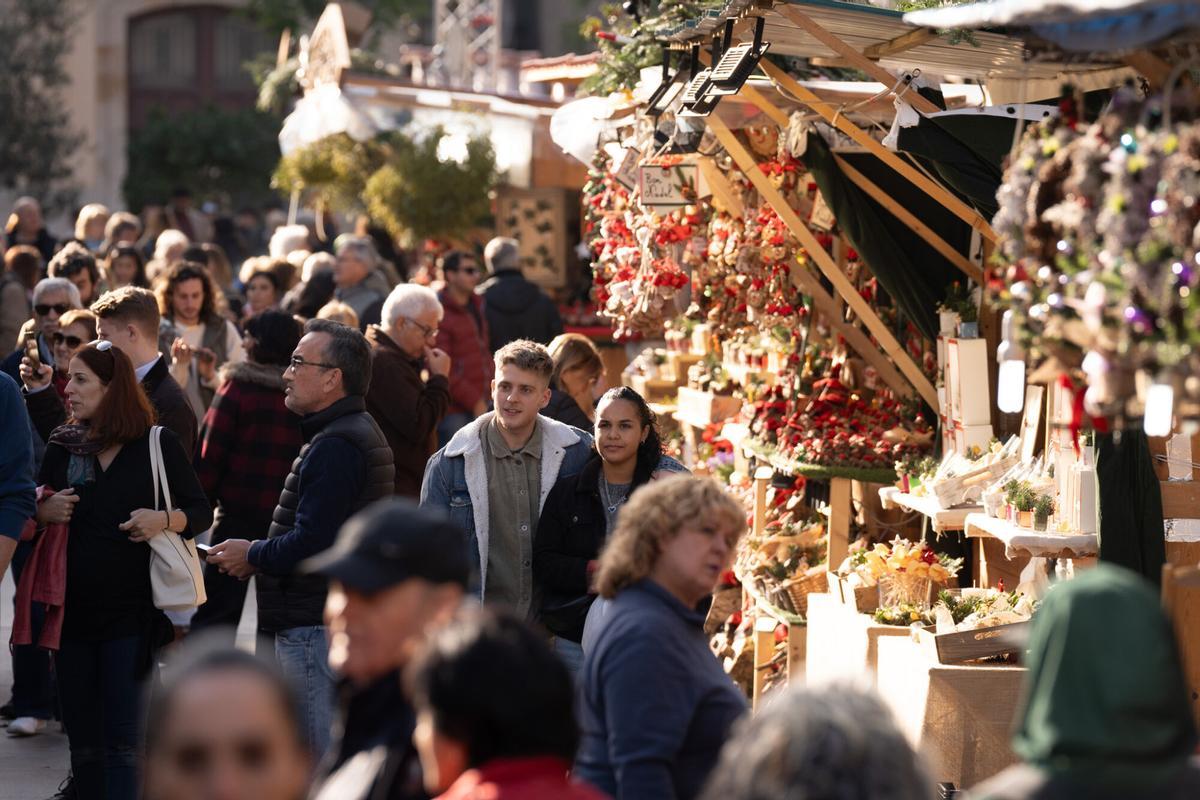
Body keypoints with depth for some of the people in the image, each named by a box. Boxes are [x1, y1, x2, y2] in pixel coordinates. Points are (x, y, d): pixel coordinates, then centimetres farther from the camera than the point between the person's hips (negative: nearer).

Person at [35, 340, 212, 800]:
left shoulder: (157, 445, -2)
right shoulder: (62, 447, 9)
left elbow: (201, 513, 2)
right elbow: (28, 515, 17)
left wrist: (164, 520, -18)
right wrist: (43, 512, -5)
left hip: (132, 611, -4)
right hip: (73, 610, 4)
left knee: (122, 738, -6)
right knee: (82, 736, 8)